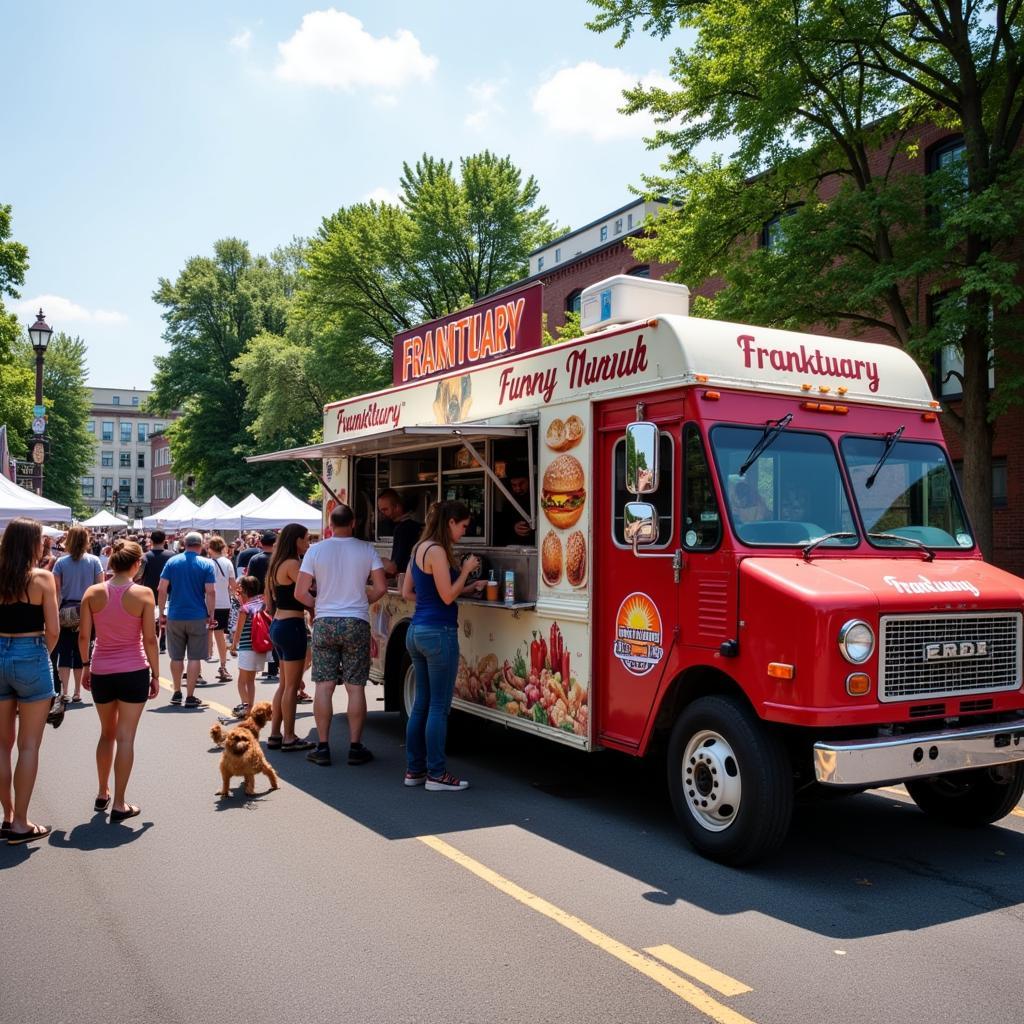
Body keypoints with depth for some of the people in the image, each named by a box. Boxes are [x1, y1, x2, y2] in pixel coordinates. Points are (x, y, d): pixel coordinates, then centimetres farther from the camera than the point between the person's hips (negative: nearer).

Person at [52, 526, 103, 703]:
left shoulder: (61, 562, -3)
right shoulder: (94, 561, -3)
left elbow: (56, 591, -5)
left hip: (66, 613, 0)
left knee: (65, 652, 6)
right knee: (81, 652, 9)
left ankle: (64, 692, -1)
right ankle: (77, 692, 14)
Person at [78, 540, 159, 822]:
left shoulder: (93, 593, -3)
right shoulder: (143, 594, -10)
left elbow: (83, 636, -1)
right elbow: (149, 639, -9)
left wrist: (85, 666, 13)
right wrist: (155, 674, 0)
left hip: (101, 672, 3)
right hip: (133, 672, -3)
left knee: (107, 733, 22)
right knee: (125, 738, 3)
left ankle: (102, 793, 32)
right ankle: (119, 804, 6)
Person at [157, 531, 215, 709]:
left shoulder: (172, 561, 2)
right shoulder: (206, 564, -4)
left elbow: (162, 589, -1)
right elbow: (210, 592, -9)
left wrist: (162, 613, 5)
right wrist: (211, 615, -2)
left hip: (175, 616, 2)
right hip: (198, 617, -2)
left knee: (176, 657, 14)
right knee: (194, 657, 4)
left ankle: (177, 693, 24)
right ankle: (190, 697, 4)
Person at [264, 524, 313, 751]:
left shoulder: (277, 564, 14)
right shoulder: (293, 564, -14)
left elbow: (268, 601, 18)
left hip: (278, 624, 10)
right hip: (292, 626, -10)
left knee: (284, 684, 16)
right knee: (292, 685, -2)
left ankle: (275, 735, 20)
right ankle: (289, 738, 3)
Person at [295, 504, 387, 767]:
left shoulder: (315, 550, -2)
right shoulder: (367, 550, -2)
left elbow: (300, 593, -4)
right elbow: (381, 588, -4)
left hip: (324, 624, 1)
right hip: (356, 624, -1)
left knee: (324, 686, 6)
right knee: (355, 687, 4)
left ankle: (322, 748, 9)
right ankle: (355, 748, 7)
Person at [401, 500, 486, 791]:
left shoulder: (420, 548, 13)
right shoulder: (437, 551, -15)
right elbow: (448, 596, -17)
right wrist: (466, 570, -2)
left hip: (417, 631, 10)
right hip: (439, 633, -9)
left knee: (422, 704, 14)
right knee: (439, 707, -2)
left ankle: (414, 769, 19)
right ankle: (436, 774, 3)